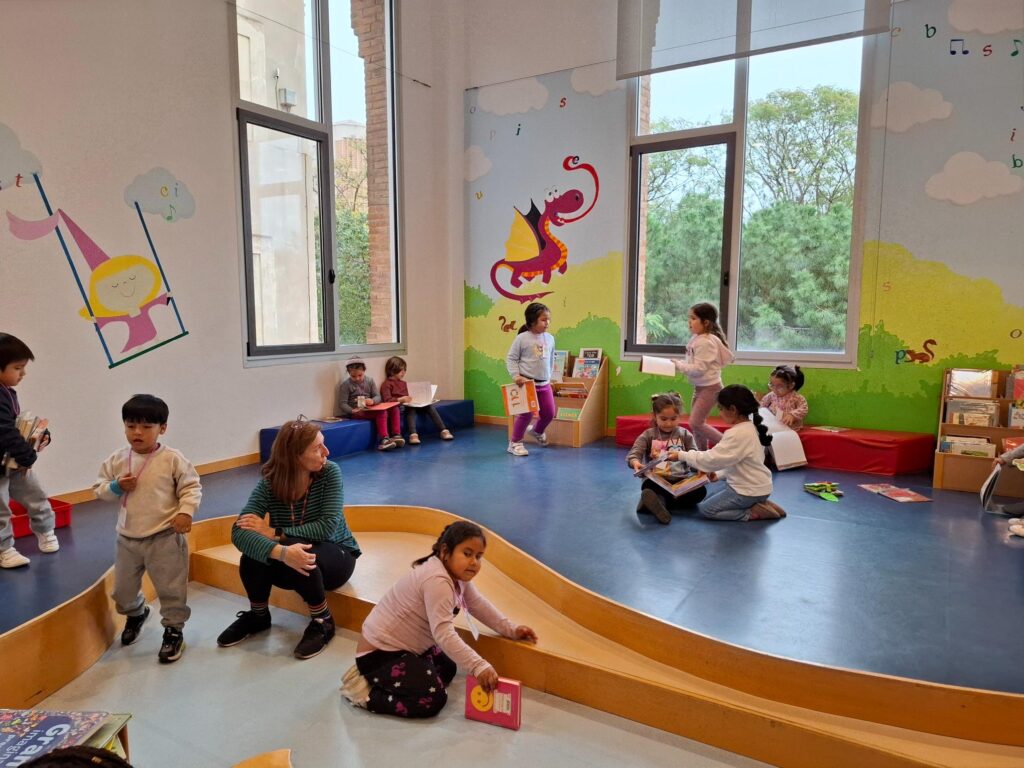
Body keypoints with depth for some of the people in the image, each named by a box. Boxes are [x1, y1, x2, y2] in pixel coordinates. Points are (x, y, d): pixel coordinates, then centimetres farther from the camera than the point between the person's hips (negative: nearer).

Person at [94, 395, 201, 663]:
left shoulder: (172, 459, -13)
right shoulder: (117, 460, -1)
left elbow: (192, 487, -7)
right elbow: (98, 488, 9)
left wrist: (185, 511, -21)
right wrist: (116, 487, -12)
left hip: (165, 538, -4)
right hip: (127, 538, 5)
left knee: (171, 588, 3)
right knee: (123, 590, 19)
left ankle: (174, 630, 23)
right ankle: (136, 613, 51)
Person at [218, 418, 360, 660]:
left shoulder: (330, 472, -19)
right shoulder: (269, 483, -17)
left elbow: (328, 526, -28)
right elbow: (239, 532, -30)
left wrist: (275, 533, -29)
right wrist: (280, 551, -48)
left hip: (336, 555, -3)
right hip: (297, 561, 3)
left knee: (301, 553, -34)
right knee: (254, 551, -26)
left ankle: (323, 621, -10)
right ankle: (258, 615, 5)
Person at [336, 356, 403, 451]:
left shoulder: (370, 381, 9)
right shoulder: (346, 385, -4)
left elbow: (378, 397, 7)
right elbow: (342, 403, -8)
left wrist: (372, 401, -18)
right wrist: (352, 410, -27)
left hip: (370, 409, 6)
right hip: (356, 412, -6)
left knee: (394, 409, -12)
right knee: (381, 413, -30)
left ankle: (396, 435, -16)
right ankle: (383, 439, -36)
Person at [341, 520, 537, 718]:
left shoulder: (458, 575, 2)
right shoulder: (437, 581, -30)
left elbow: (478, 604, 12)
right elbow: (443, 633, -37)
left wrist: (511, 630, 6)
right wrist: (479, 666, -40)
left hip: (405, 645, 11)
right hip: (379, 653, -11)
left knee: (447, 670, 23)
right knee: (433, 700, -17)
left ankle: (376, 677, 21)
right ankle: (365, 692, -3)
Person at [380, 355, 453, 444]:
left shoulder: (403, 383, 25)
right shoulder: (386, 384, 1)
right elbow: (387, 400, -12)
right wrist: (400, 399, -27)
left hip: (407, 405, 7)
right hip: (397, 407, -6)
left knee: (429, 405, -13)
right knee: (410, 408, -37)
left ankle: (443, 430, -22)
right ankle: (413, 434, -54)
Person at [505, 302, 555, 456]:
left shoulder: (550, 338, 6)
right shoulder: (522, 338, -10)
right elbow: (511, 358, -7)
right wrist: (516, 375, -17)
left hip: (544, 384, 6)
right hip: (527, 383, -6)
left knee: (549, 413, 9)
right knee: (526, 414, -6)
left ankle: (536, 431, 41)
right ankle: (515, 443, 12)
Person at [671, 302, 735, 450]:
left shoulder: (706, 342, -21)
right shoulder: (697, 339, 7)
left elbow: (699, 368, -24)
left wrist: (678, 365, -18)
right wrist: (678, 363, -2)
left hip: (709, 387, -10)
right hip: (699, 387, 10)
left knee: (696, 423, -11)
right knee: (696, 424, 14)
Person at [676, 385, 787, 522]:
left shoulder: (738, 433, -25)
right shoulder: (750, 427, 4)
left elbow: (712, 458, -23)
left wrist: (682, 455, -17)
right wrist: (719, 474, 6)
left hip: (749, 491, -9)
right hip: (755, 485, 9)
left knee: (705, 508, -2)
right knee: (708, 499, 18)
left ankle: (753, 513, -5)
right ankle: (757, 504, 10)